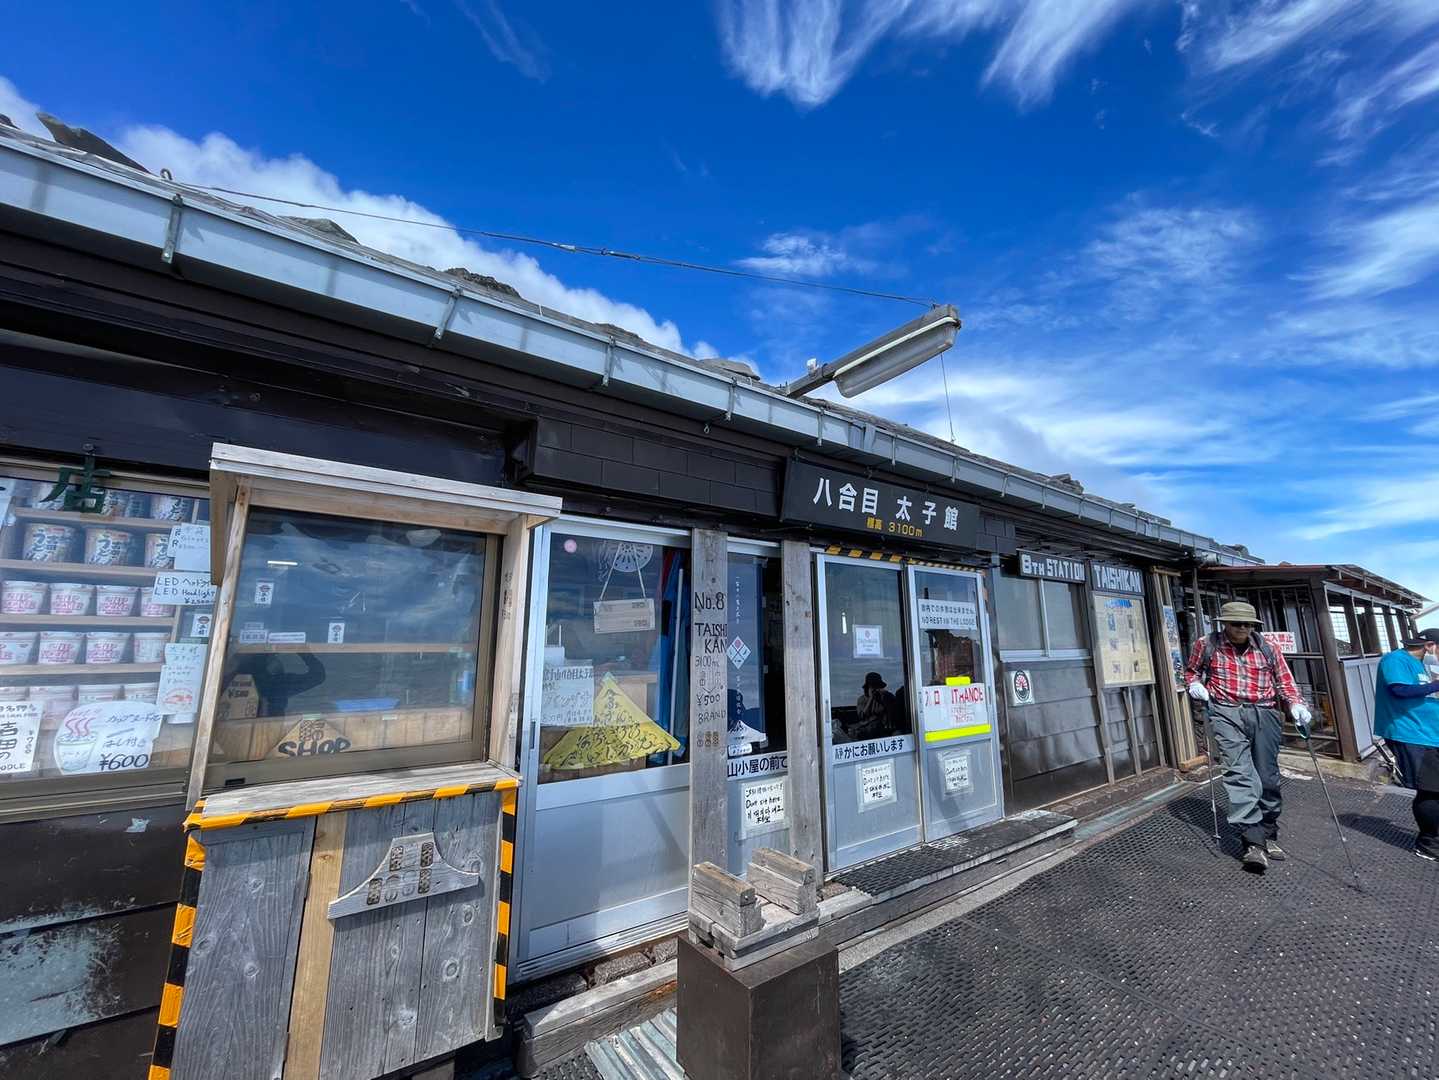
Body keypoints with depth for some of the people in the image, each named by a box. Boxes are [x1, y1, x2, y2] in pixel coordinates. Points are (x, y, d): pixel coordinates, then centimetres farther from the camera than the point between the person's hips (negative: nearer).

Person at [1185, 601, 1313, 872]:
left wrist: (1296, 705, -7)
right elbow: (1191, 671, 22)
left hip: (1265, 714, 3)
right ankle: (1254, 842, -16)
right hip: (1227, 713, -3)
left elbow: (1285, 683, 10)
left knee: (1268, 777, 6)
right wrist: (1195, 684, 2)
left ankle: (1268, 835, 23)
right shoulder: (1206, 645, 8)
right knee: (1240, 773, -15)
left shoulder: (1268, 650, 13)